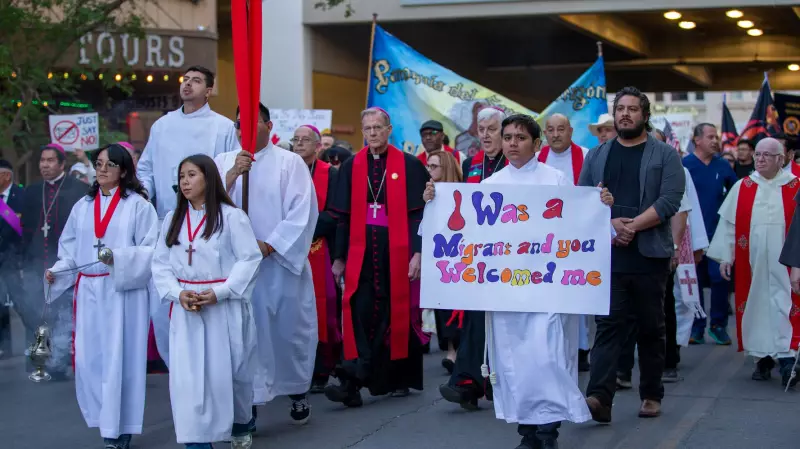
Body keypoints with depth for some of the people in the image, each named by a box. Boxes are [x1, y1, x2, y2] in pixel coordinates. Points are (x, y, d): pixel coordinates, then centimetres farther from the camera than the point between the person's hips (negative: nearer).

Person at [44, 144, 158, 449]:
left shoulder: (137, 205, -3)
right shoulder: (82, 207, 12)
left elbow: (151, 250, -7)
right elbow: (71, 251, 14)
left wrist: (119, 258, -19)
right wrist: (56, 272, -2)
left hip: (123, 292, -5)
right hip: (88, 293, 5)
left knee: (119, 359, -2)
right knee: (88, 359, 4)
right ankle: (106, 421, 19)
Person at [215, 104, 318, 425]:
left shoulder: (290, 162, 0)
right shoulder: (223, 163, 9)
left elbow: (302, 211, -8)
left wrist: (270, 245, -15)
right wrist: (232, 175, -16)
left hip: (281, 262, -2)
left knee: (290, 328, 6)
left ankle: (298, 392, 24)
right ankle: (248, 401, 3)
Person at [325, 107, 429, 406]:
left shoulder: (409, 165, -1)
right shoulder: (351, 167, 8)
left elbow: (419, 212, -3)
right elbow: (344, 216, 10)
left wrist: (418, 252, -11)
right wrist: (339, 256, 8)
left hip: (397, 253, -2)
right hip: (361, 254, 2)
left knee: (397, 313, 6)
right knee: (360, 314, -8)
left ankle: (399, 378, 19)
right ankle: (354, 382, -12)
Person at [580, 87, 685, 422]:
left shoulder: (665, 155, 3)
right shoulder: (597, 156, 13)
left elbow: (669, 200, -9)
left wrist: (632, 226, -16)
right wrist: (610, 223, -11)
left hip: (650, 255, -1)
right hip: (607, 254, 1)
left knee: (651, 327, 7)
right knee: (608, 323, -7)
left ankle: (651, 395, 18)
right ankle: (600, 397, -16)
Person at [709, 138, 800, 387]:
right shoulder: (742, 188, 7)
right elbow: (728, 223, 7)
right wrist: (725, 256, 3)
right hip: (752, 262, 3)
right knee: (756, 306, 7)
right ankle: (764, 357, 17)